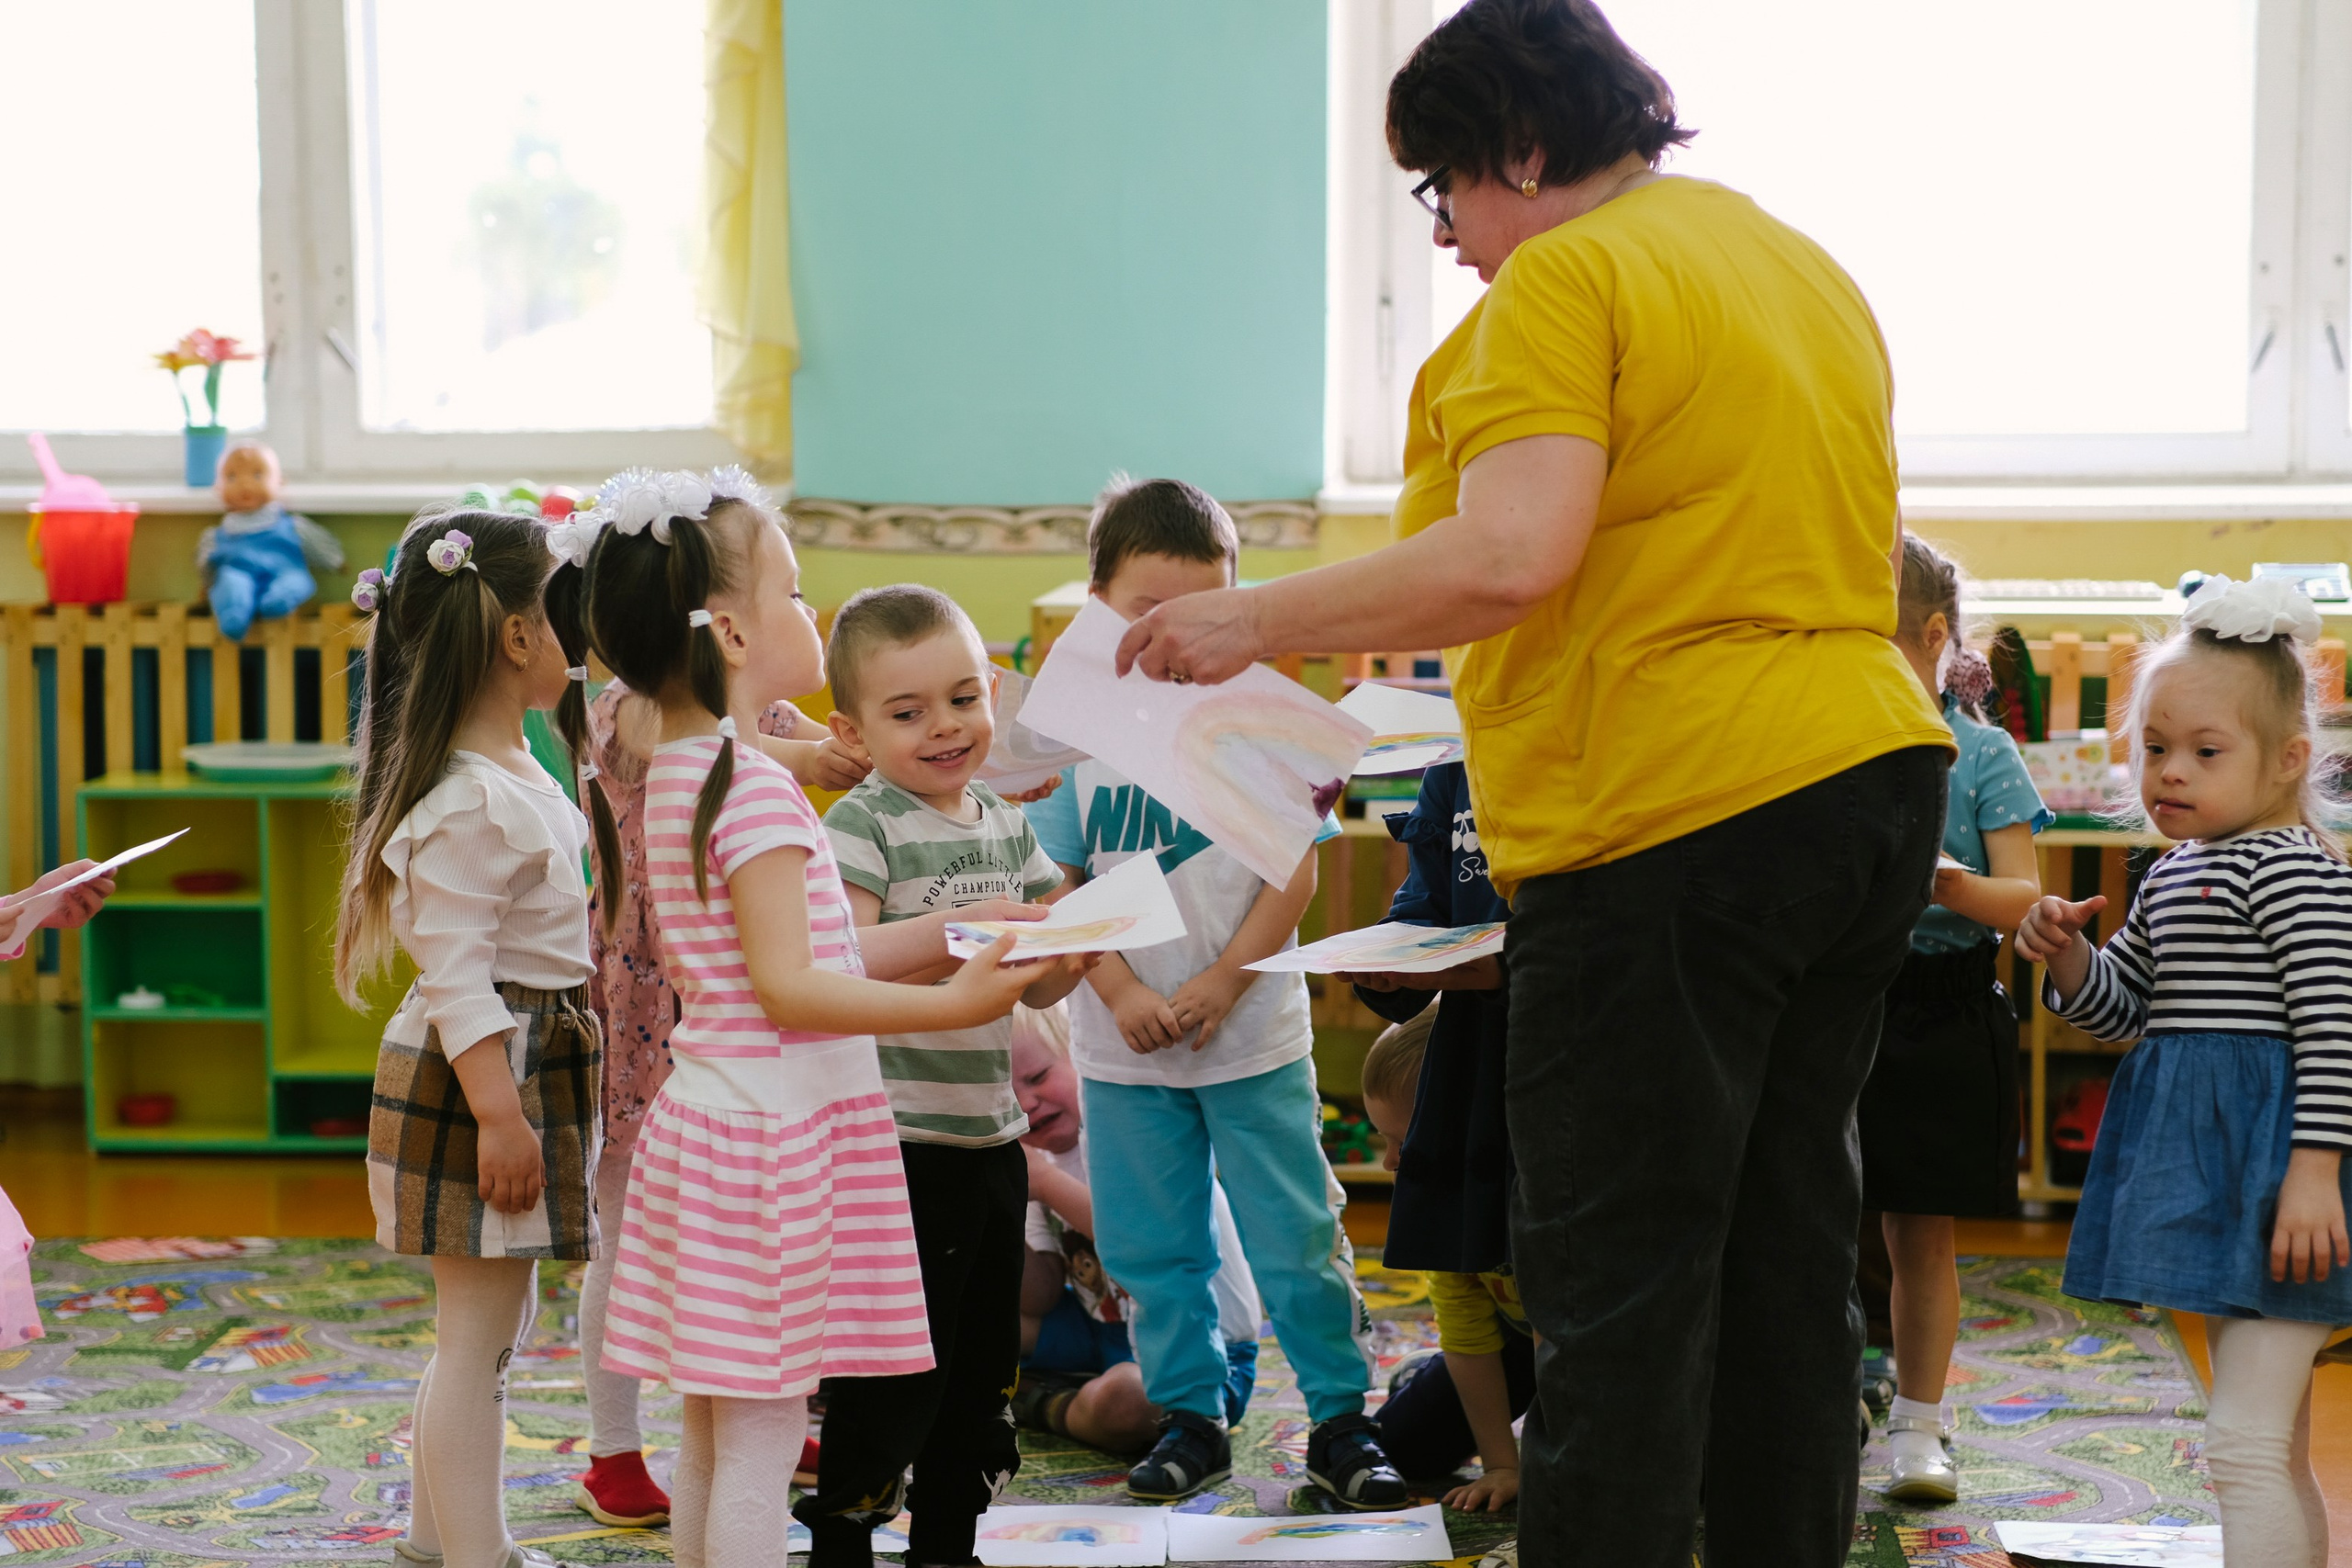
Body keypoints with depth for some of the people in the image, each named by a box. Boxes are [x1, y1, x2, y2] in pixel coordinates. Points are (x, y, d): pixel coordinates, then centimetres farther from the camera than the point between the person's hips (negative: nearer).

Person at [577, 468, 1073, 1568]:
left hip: (705, 1111, 9)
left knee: (712, 1430, 15)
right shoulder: (758, 787, -17)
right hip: (774, 1130, -9)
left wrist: (955, 933, 15)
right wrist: (951, 1005, -25)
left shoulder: (675, 775, 12)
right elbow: (790, 988, -22)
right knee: (761, 1436, -3)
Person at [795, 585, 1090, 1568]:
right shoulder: (863, 826, -10)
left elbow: (1038, 986, 13)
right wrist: (962, 926, -33)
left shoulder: (1009, 827, 11)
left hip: (989, 1137, 7)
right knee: (892, 1370, -1)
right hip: (895, 1143, -7)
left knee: (983, 1366, 16)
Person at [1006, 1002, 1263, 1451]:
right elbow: (1042, 1301, 3)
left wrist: (1045, 1181, -27)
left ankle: (1045, 1407, -6)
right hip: (1106, 1333, 7)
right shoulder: (1044, 1155, 6)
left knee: (1119, 1401, -39)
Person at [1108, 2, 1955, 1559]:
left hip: (1676, 811, -9)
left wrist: (1256, 622, -14)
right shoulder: (1811, 270, 19)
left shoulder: (1564, 280, -9)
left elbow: (1511, 561, -21)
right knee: (1785, 1243, 15)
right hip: (1874, 777, 9)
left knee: (1618, 1277, -5)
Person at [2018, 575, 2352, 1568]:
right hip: (2204, 1161, 10)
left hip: (2269, 1159, -10)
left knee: (2244, 1443, -15)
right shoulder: (2172, 876, 15)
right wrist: (2068, 957, 1)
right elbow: (2120, 1004, 22)